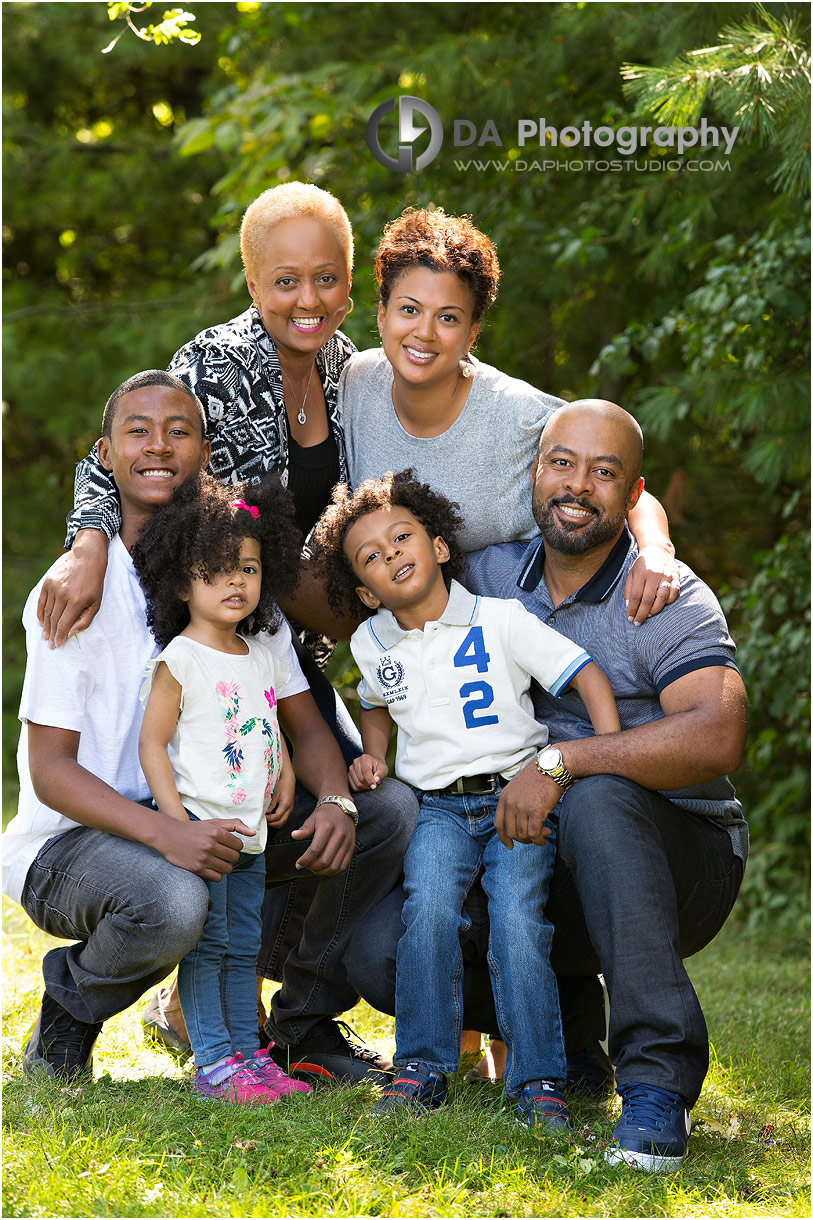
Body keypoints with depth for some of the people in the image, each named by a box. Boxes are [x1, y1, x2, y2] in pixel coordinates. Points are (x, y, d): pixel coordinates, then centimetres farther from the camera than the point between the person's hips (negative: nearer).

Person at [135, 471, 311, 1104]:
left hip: (251, 828, 7)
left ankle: (247, 1052, 16)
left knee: (244, 946, 11)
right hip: (200, 822, -7)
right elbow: (153, 743, -11)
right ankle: (213, 1063, -3)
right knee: (207, 942, -6)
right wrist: (178, 820, -18)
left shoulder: (263, 657, 12)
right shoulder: (179, 661, -9)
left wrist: (286, 774, 6)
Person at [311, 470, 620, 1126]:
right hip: (438, 807, 2)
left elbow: (587, 676, -5)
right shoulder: (370, 643, 10)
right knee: (428, 909, -25)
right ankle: (423, 1065, -14)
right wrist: (372, 753, 12)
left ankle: (538, 1077, -14)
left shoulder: (500, 620, -4)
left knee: (516, 918, -23)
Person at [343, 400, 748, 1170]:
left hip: (676, 861, -5)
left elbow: (717, 738, -30)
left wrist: (559, 763, -33)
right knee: (382, 951, -14)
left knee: (595, 800, -38)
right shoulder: (490, 579, 4)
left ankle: (657, 1075, -33)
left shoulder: (670, 602, -13)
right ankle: (569, 1026, 12)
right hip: (534, 860, 5)